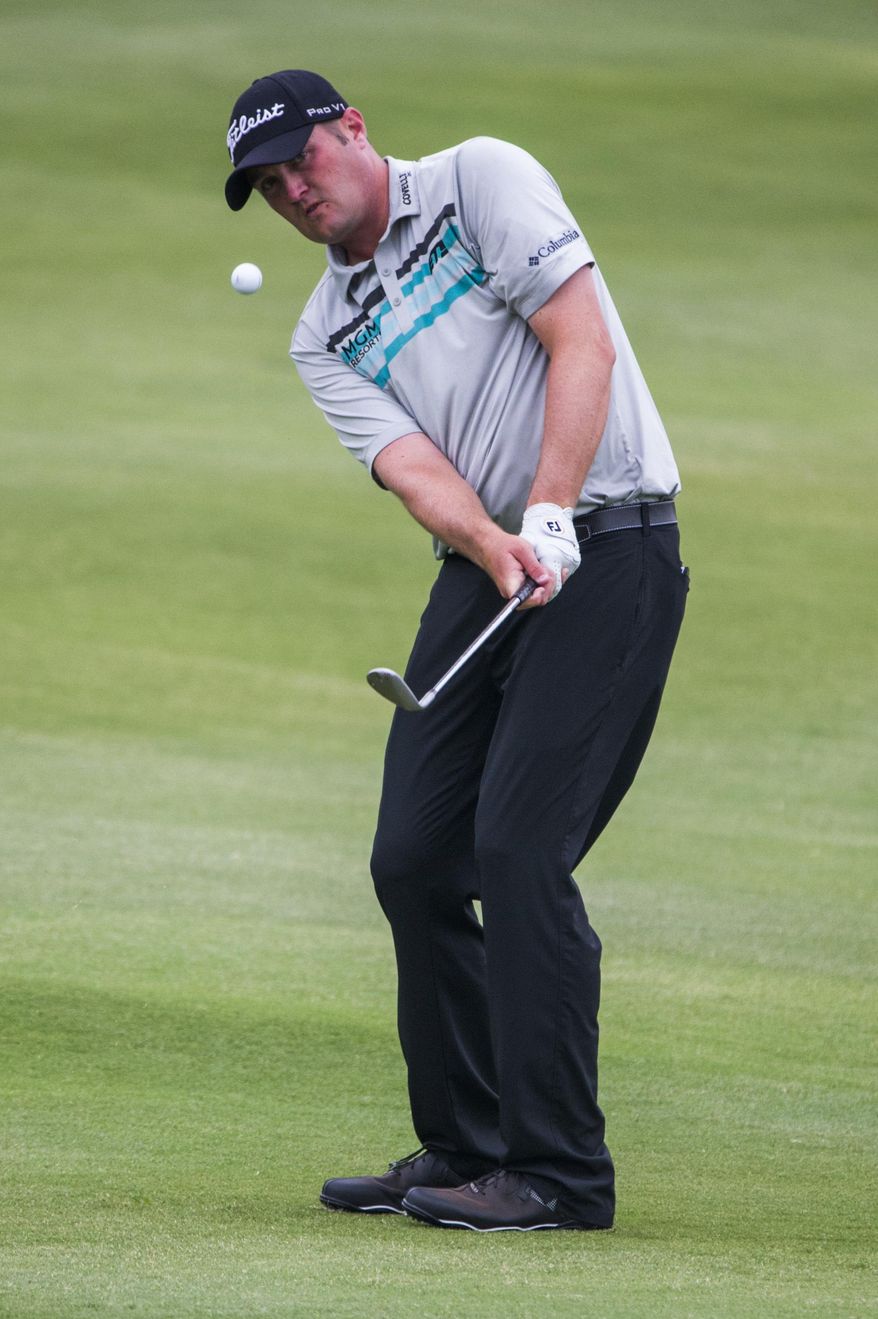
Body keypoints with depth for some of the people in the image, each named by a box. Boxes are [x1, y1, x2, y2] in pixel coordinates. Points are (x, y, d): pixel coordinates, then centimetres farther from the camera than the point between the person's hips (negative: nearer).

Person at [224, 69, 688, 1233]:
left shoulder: (483, 180, -2)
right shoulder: (327, 336, 13)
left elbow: (582, 343, -12)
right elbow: (415, 467, -3)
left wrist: (549, 520, -23)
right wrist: (496, 550, -25)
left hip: (606, 553, -7)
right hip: (481, 569, 7)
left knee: (518, 849, -15)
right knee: (415, 860, 4)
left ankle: (559, 1170, -12)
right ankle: (467, 1149, 17)